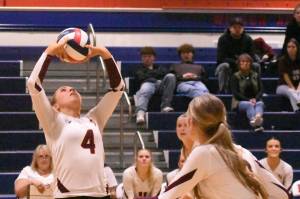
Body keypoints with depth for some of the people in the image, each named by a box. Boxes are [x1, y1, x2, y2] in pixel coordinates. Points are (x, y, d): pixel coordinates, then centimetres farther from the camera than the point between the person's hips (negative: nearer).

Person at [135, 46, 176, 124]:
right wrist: (156, 74, 12)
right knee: (145, 90, -40)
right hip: (148, 83, -2)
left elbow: (164, 73, 15)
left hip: (161, 84, 2)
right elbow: (141, 77, 10)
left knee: (170, 76, -31)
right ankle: (140, 113, -71)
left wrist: (150, 74, 10)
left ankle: (165, 106, -38)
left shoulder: (159, 68, 39)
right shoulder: (140, 70, 34)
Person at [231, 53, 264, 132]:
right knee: (249, 105, -37)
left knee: (260, 103, -33)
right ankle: (256, 124, -69)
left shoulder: (256, 75, 17)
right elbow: (235, 93, -5)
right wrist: (248, 100, -18)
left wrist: (255, 99, -16)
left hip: (255, 100, 3)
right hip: (240, 102, -3)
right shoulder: (235, 76, 7)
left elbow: (261, 90, 6)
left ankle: (258, 118, -70)